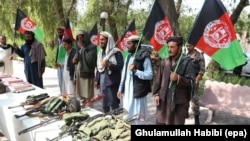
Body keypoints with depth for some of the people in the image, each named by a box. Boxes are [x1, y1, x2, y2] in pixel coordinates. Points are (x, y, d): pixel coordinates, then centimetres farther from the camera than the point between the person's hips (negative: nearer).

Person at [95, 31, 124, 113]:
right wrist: (97, 80, 14)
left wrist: (109, 65, -26)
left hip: (112, 83, -6)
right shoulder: (100, 52, 12)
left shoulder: (116, 52, -9)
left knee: (114, 104, 0)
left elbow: (120, 66, -15)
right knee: (104, 105, 14)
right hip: (102, 83, 7)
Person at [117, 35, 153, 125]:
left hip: (138, 92, -7)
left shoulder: (144, 57, -11)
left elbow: (150, 75, -15)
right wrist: (121, 89, 15)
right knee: (127, 116, 17)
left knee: (138, 117, 3)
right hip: (127, 92, 7)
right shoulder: (128, 57, 13)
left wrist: (135, 71, -23)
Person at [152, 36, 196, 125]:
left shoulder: (187, 62, -7)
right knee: (160, 122, 13)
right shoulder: (164, 62, 7)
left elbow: (191, 81, -10)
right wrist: (156, 94, 5)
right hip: (163, 99, 4)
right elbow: (159, 79, 11)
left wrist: (178, 78, -25)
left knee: (177, 122, 7)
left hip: (178, 100, -4)